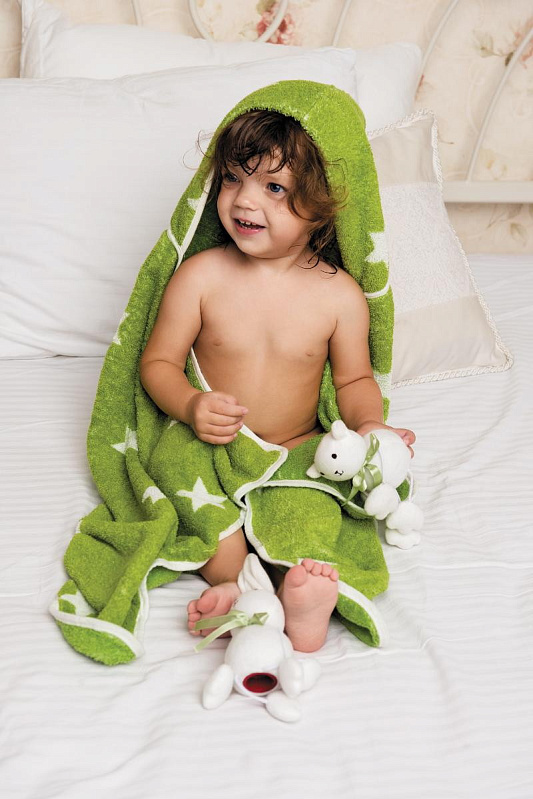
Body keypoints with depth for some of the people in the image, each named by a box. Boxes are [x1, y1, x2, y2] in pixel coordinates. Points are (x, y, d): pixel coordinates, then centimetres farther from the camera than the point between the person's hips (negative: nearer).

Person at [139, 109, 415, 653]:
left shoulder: (340, 294, -7)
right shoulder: (201, 275, -8)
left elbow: (354, 379, 6)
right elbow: (158, 362, -2)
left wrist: (367, 423, -16)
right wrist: (190, 406, -23)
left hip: (299, 450, 1)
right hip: (209, 445, 0)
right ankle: (236, 582, -30)